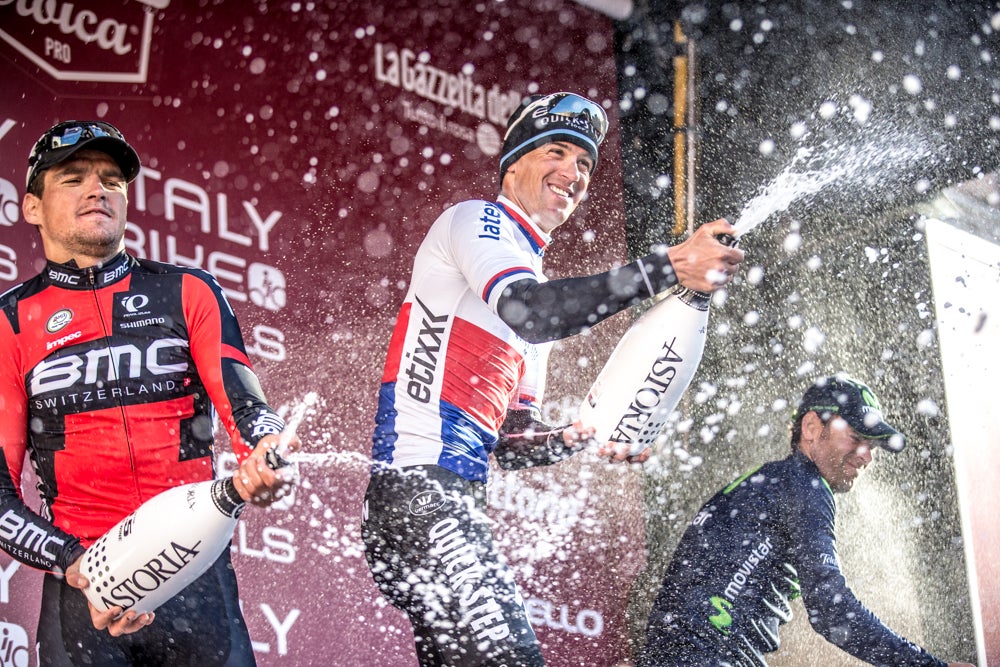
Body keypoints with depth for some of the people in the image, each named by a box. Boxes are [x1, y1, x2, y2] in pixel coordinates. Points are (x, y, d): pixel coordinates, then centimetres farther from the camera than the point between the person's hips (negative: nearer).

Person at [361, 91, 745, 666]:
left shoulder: (539, 282, 27)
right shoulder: (478, 220, 1)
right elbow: (527, 312, -23)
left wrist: (577, 438, 4)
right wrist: (668, 268, -28)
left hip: (454, 504, 10)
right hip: (417, 486, -10)